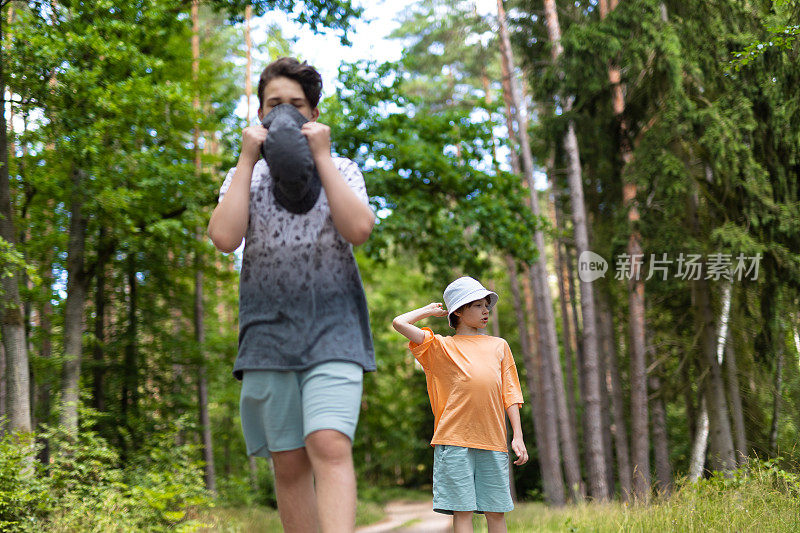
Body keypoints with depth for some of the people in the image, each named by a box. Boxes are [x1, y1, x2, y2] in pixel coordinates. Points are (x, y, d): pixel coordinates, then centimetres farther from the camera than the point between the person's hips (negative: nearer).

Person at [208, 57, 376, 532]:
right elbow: (225, 237, -5)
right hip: (269, 332, 2)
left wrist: (322, 156, -5)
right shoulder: (245, 176, 15)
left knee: (330, 447, -19)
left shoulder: (342, 171, 13)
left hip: (333, 330, -2)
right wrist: (248, 159, -2)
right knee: (289, 462, 3)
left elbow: (359, 229, -8)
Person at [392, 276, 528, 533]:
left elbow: (510, 393, 16)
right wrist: (431, 310, 19)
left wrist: (518, 436, 7)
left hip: (493, 443, 3)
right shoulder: (442, 346, 11)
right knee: (462, 509, -4)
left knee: (496, 511, 3)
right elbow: (399, 323, 2)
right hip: (455, 439, -3)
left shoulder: (499, 346, 20)